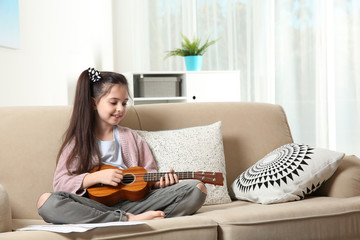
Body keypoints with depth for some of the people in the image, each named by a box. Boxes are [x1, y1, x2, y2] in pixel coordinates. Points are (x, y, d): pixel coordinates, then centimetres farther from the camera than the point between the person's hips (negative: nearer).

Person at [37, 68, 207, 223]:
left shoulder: (131, 138, 20)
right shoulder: (78, 141, 12)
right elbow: (60, 183, 1)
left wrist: (160, 183, -7)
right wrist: (97, 177, -12)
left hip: (131, 202, 2)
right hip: (94, 207, -2)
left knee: (196, 189, -15)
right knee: (46, 201, -34)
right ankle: (129, 220, -34)